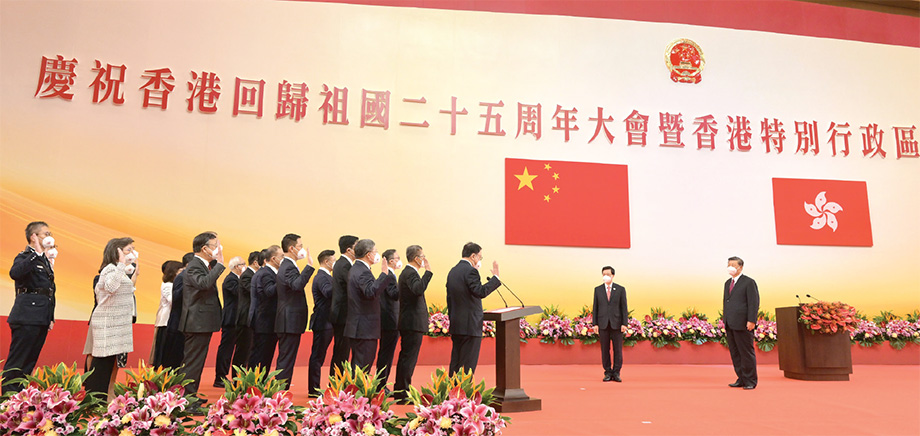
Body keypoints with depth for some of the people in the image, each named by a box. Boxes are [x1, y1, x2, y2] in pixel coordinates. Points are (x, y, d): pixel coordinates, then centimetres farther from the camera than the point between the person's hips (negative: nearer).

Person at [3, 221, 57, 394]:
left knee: (30, 362, 12)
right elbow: (14, 273, -30)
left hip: (41, 319, 8)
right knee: (16, 361, -4)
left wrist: (50, 318, 19)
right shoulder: (25, 257, -6)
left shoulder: (44, 259, 19)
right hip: (27, 317, -8)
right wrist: (37, 253, -30)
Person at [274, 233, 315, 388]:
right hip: (291, 322, -11)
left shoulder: (286, 266, 17)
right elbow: (297, 285, -37)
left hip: (288, 322, 11)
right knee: (286, 360, -6)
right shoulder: (288, 267, -17)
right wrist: (309, 265, -38)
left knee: (284, 360, 16)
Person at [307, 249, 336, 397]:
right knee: (317, 356, -3)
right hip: (322, 322, -10)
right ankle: (313, 389, 4)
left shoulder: (325, 276, 17)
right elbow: (328, 292, -36)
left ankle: (315, 388, 22)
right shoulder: (322, 277, -16)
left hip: (326, 323, 10)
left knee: (318, 357, 14)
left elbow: (332, 293, 18)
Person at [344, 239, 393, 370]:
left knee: (357, 364, 17)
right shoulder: (363, 272, -18)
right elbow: (371, 292, -34)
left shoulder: (354, 269, 15)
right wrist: (384, 274, -31)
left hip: (357, 328, 11)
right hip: (365, 329, -11)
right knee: (363, 366, -5)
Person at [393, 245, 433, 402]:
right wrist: (428, 271, -31)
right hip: (413, 323, -11)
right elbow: (418, 289, -35)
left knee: (406, 357, 17)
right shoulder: (410, 273, -16)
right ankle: (402, 393, 0)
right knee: (409, 358, -5)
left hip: (409, 323, 11)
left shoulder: (407, 272, 16)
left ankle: (399, 390, 26)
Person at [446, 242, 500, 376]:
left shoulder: (453, 271, 13)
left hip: (456, 325, 9)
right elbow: (481, 292, -25)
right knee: (468, 364, -2)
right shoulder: (471, 271, -14)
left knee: (456, 362, 14)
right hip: (470, 325, -9)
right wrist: (495, 277, -16)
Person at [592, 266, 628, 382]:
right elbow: (595, 307, 6)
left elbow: (624, 307, 1)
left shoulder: (621, 289, 3)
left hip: (616, 323, -1)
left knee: (618, 349, 1)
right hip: (603, 324, 1)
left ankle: (616, 374, 9)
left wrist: (624, 324, -7)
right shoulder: (598, 289, 7)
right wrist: (595, 324, -1)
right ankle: (608, 373, 11)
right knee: (605, 350, 3)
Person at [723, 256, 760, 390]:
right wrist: (725, 320, 17)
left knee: (746, 353, -1)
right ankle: (741, 379, 17)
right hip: (730, 325, 7)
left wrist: (751, 321, -17)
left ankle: (750, 381, 8)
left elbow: (754, 303, -10)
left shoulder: (749, 282, -4)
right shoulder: (728, 283, 19)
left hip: (742, 325, -7)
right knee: (735, 353, 10)